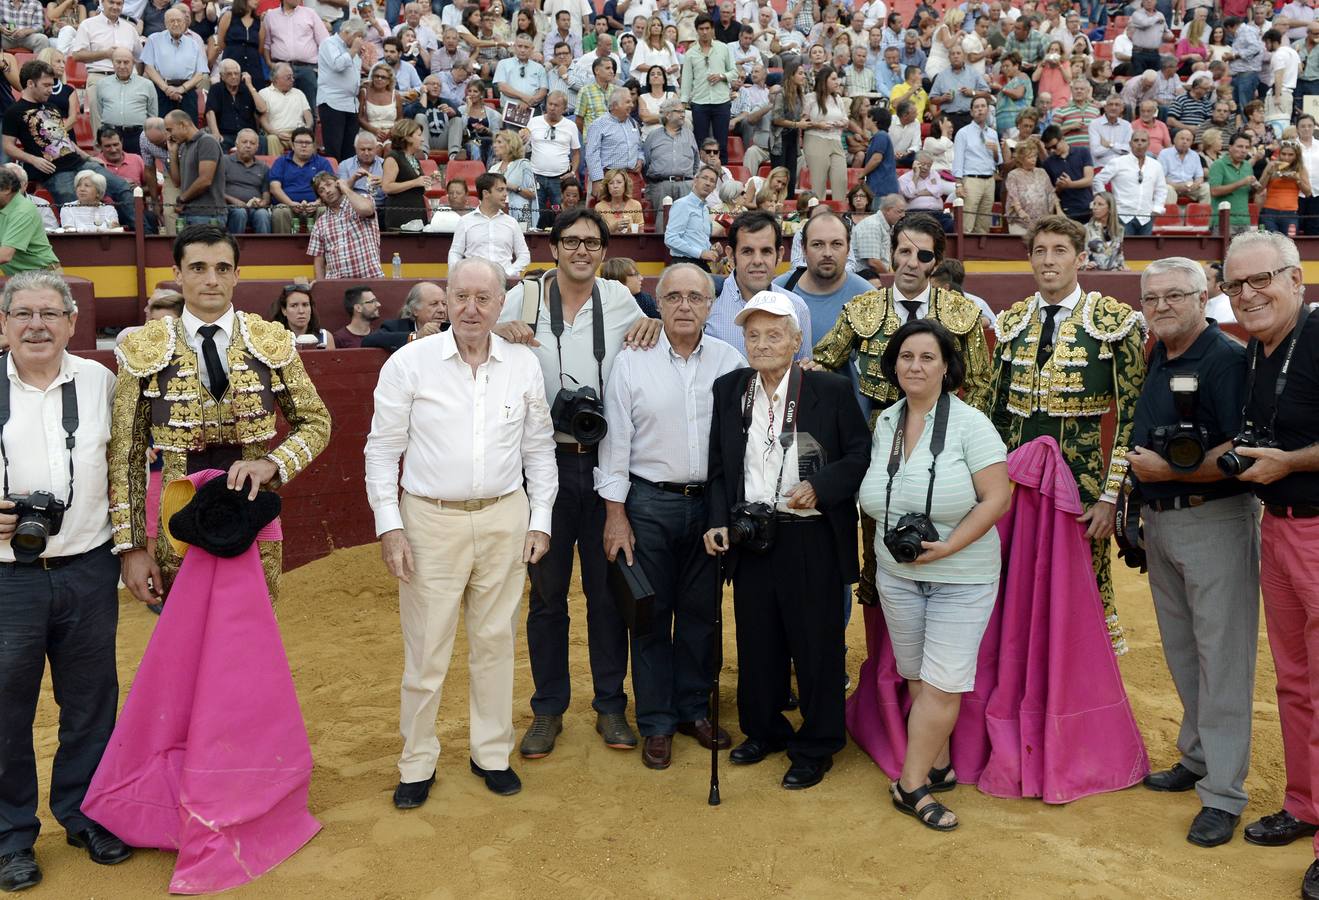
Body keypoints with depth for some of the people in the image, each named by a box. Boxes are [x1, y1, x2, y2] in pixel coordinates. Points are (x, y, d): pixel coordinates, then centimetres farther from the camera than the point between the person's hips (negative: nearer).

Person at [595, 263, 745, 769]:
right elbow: (616, 440, -2)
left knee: (701, 612, 11)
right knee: (651, 614, 6)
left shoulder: (730, 361, 1)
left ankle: (693, 709, 28)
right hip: (649, 503, -2)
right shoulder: (632, 362, -4)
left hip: (710, 503, 2)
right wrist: (615, 513, -5)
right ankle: (656, 723, 20)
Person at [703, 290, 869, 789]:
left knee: (816, 644, 8)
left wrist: (818, 486, -18)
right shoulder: (728, 390, 5)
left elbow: (860, 455, -3)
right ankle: (764, 729, 37)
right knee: (756, 642, 16)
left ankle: (816, 747, 25)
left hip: (812, 539, -3)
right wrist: (719, 521, -2)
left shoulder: (831, 390, -6)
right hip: (749, 538, 4)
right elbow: (719, 467, 9)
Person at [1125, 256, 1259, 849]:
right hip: (1159, 522, 8)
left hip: (1215, 521, -8)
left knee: (1221, 656, -2)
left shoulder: (1228, 359, -13)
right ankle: (1197, 759, 31)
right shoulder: (1155, 359, 11)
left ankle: (1223, 793, 6)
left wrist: (1169, 472, -18)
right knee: (1181, 651, 17)